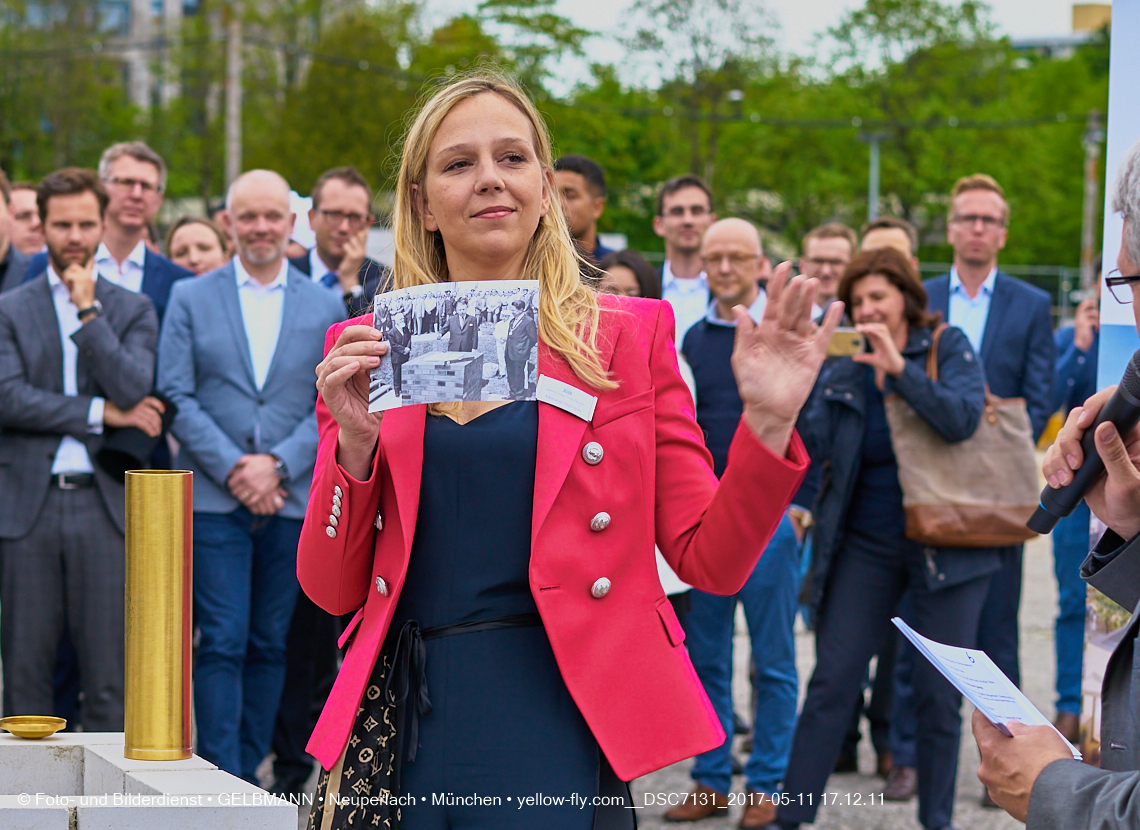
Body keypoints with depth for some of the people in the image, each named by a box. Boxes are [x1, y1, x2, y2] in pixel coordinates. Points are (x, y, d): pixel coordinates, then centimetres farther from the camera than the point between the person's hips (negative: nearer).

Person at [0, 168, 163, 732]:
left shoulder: (133, 310, 11)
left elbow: (134, 389, -6)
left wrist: (87, 311, -7)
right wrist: (100, 412, -8)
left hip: (106, 502, 0)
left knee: (109, 674, 0)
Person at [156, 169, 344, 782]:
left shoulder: (325, 306, 9)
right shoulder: (190, 299, 6)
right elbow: (176, 397, -1)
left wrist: (277, 464, -10)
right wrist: (232, 468, -11)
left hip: (292, 501, 2)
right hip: (212, 498, -2)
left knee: (269, 644, 6)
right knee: (222, 642, -7)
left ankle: (247, 770, 14)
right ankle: (223, 780, -5)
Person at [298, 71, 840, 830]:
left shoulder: (630, 335, 4)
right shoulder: (365, 354, 7)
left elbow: (709, 560, 2)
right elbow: (333, 590, 5)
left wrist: (767, 424, -13)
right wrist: (355, 444, -9)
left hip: (564, 722, -2)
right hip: (402, 730, 2)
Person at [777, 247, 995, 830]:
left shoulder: (948, 349, -1)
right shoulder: (844, 372, 6)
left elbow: (962, 420, -18)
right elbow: (811, 449, -2)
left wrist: (900, 368, -24)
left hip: (945, 544, -2)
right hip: (866, 547, 2)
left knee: (939, 692, 2)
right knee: (832, 681, -2)